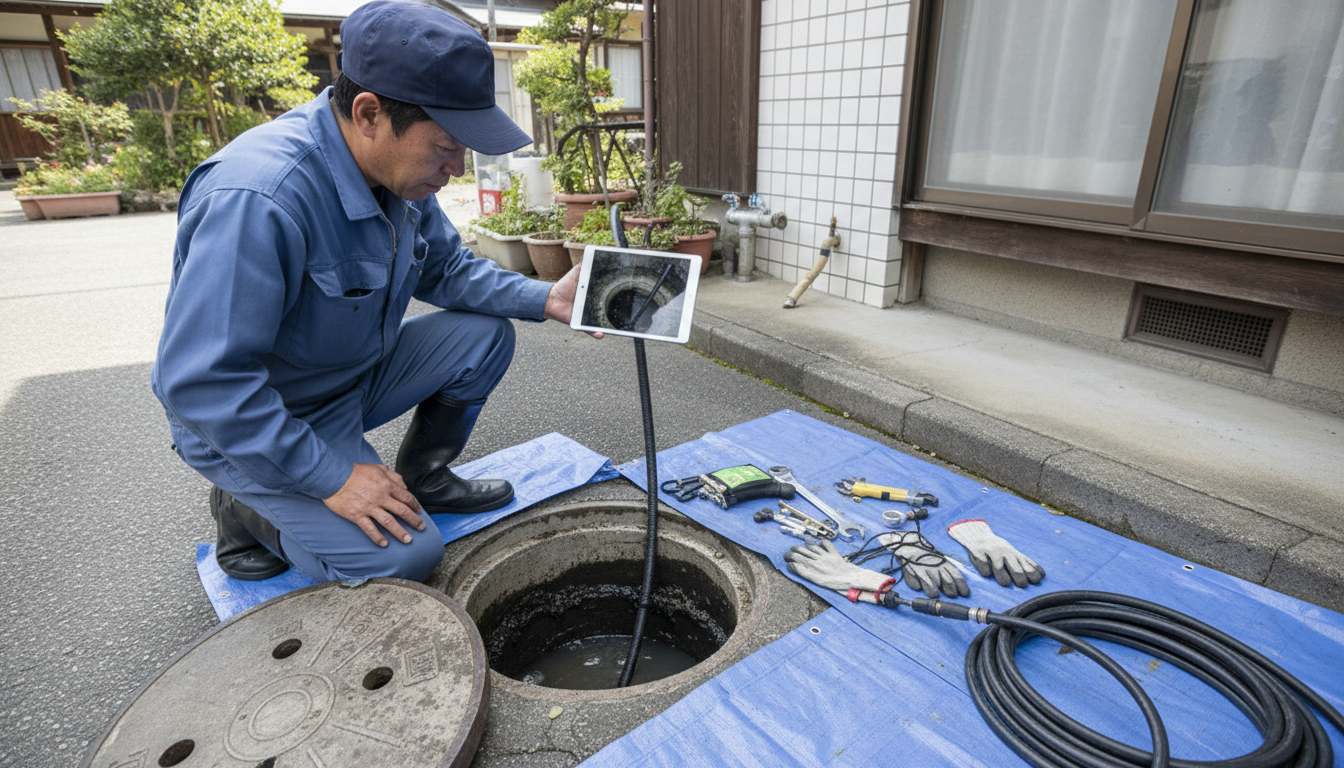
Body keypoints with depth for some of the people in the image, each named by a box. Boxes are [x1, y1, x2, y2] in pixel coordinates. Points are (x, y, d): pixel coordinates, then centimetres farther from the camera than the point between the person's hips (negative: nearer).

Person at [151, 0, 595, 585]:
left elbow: (448, 269, 5)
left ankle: (421, 477, 14)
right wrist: (331, 476, -27)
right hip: (248, 422, -7)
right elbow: (202, 384, -32)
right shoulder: (256, 199, -34)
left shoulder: (399, 167, -7)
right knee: (405, 553, -18)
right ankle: (245, 509, 7)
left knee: (484, 335, -4)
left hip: (356, 377, 8)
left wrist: (545, 299, -10)